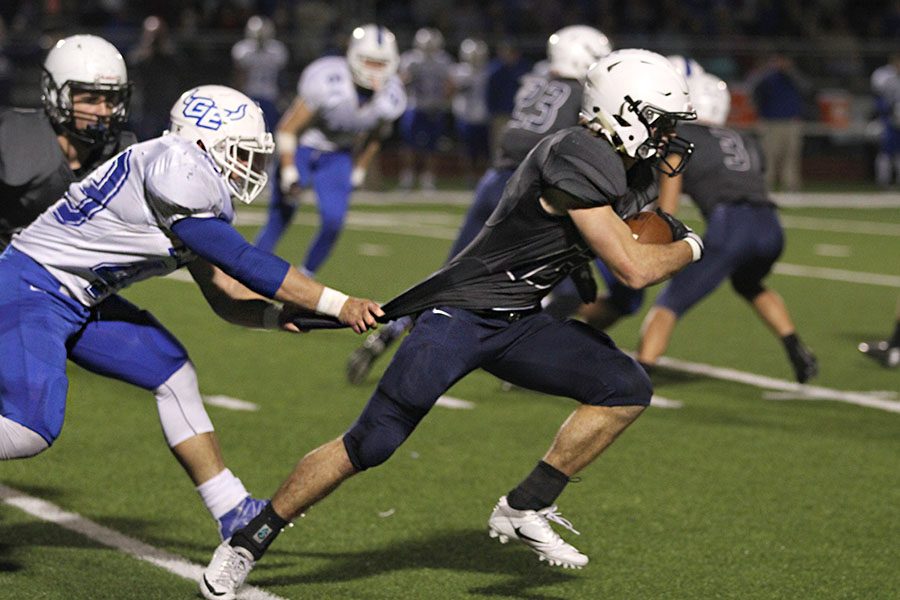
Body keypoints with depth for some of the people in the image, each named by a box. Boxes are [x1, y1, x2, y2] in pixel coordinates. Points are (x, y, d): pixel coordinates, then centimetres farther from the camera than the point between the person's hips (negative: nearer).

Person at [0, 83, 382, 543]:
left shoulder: (204, 195, 8)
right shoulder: (172, 169, -22)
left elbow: (227, 299, 9)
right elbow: (242, 263, -22)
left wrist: (278, 315, -13)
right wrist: (339, 305, -20)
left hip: (80, 303, 10)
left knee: (173, 376, 7)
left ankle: (232, 512, 12)